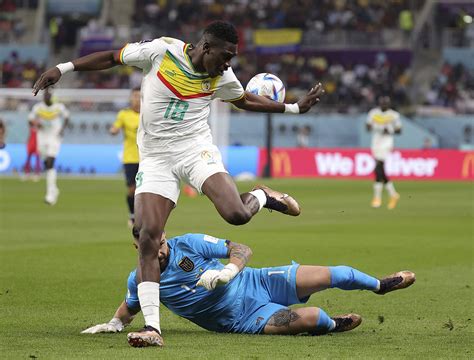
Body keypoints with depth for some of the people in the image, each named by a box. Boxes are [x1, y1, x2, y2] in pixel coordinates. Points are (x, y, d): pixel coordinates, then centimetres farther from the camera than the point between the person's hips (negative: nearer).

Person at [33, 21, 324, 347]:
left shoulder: (221, 76, 1)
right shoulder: (161, 51, -9)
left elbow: (245, 100, 22)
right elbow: (113, 57, 3)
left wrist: (295, 108, 20)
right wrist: (63, 68, -1)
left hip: (197, 151, 1)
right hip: (155, 158, -1)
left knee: (236, 214, -24)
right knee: (147, 236, -17)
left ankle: (263, 197, 14)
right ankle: (152, 327, -15)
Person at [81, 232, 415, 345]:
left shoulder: (187, 244, -10)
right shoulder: (140, 280, -7)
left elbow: (242, 249, -6)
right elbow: (128, 309, 15)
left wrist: (229, 270, -26)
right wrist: (113, 324, -6)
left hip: (254, 282, 2)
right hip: (241, 319, -2)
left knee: (329, 276, -6)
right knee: (306, 320, -27)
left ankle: (379, 284, 26)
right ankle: (332, 324, 12)